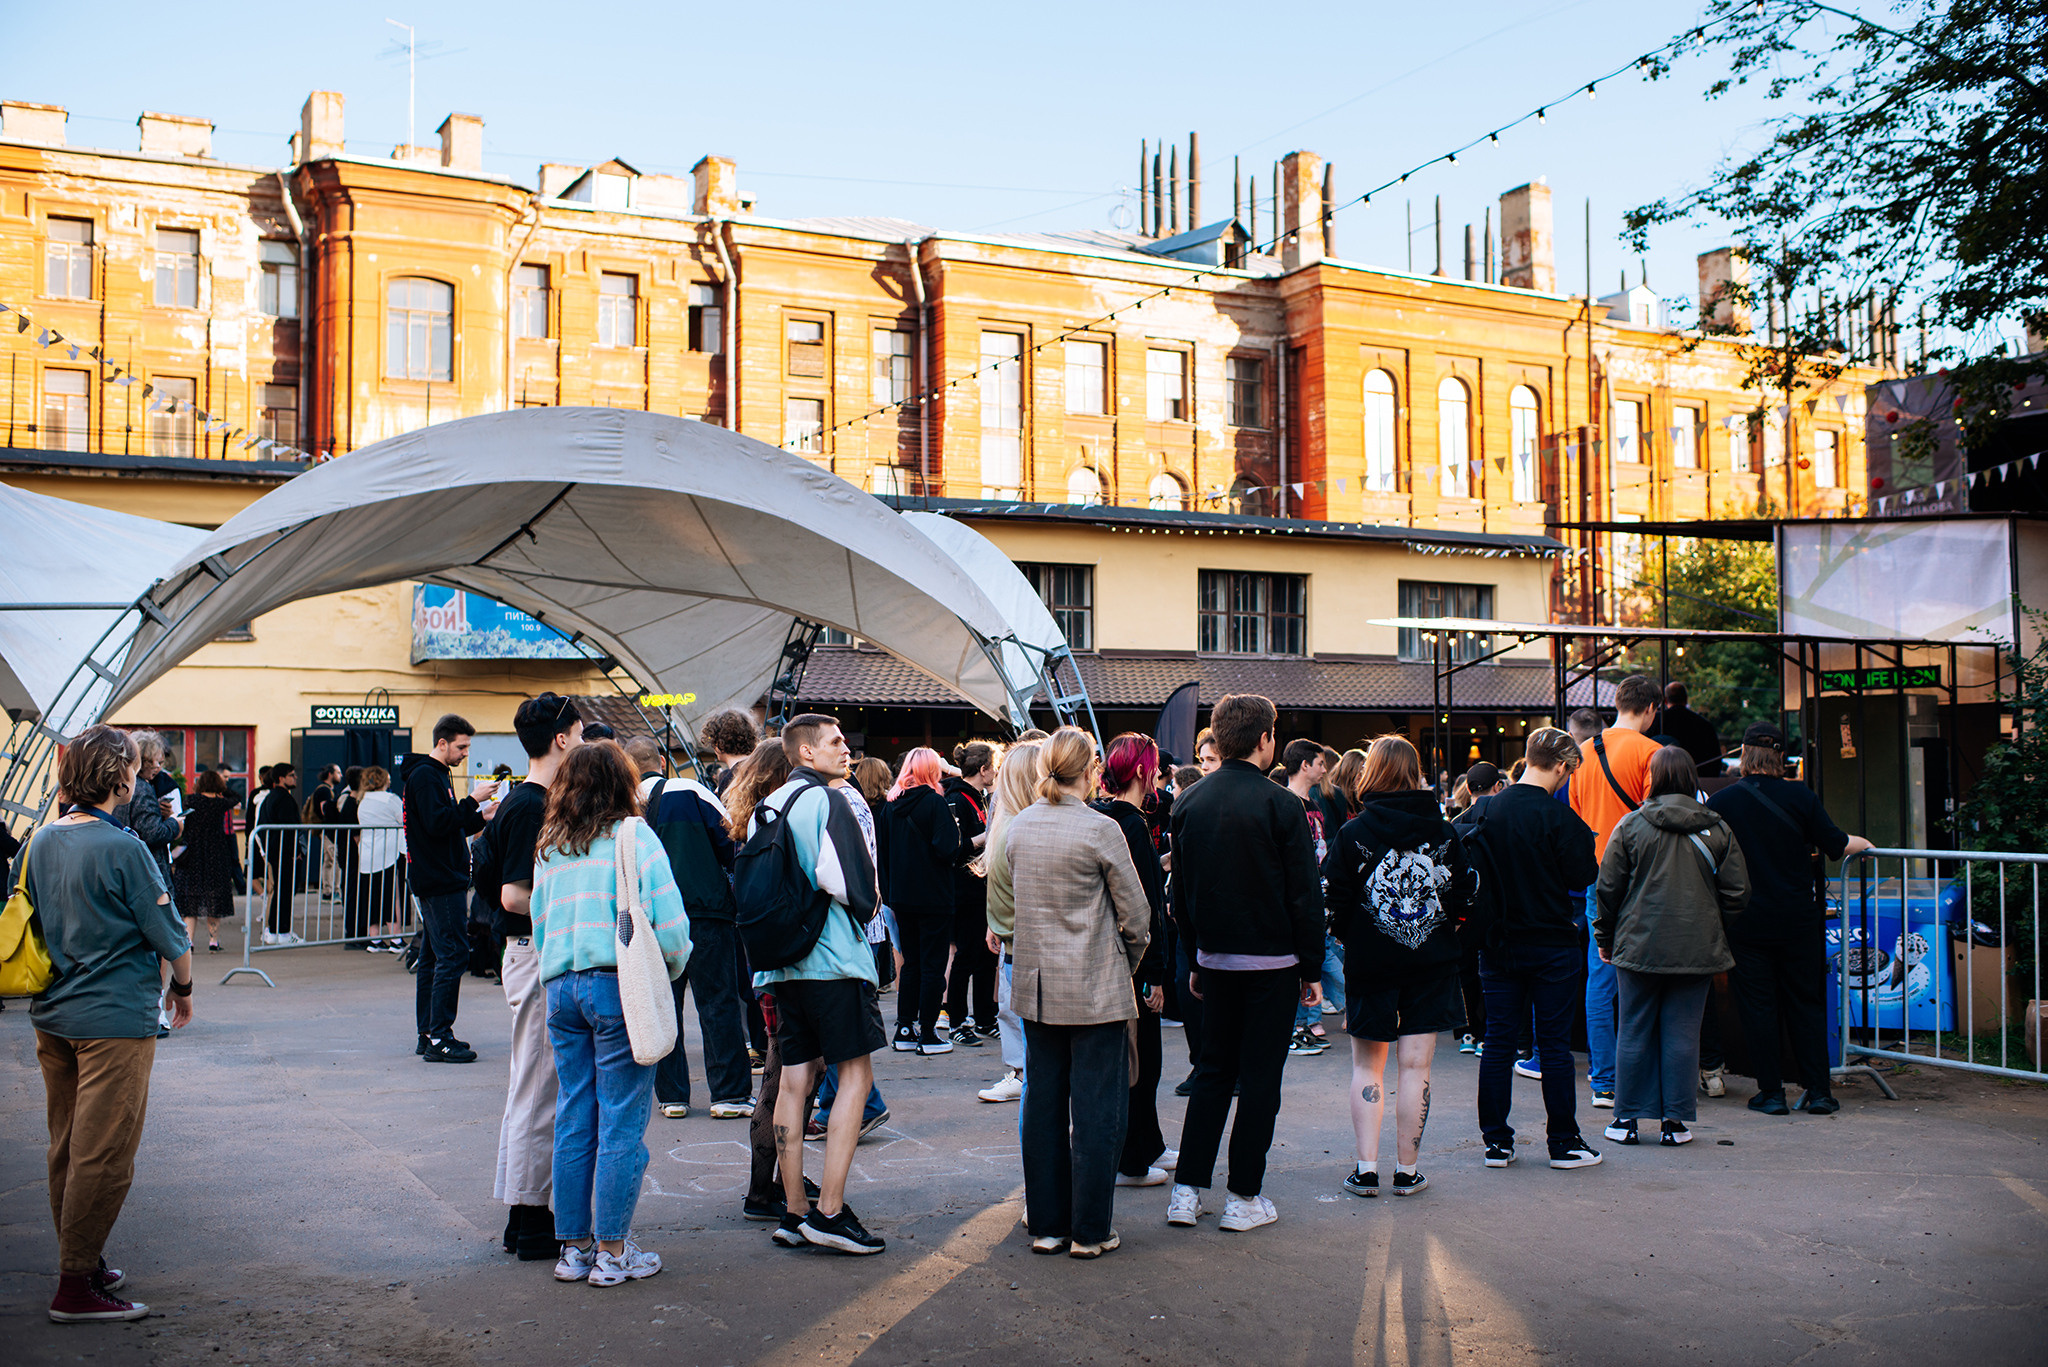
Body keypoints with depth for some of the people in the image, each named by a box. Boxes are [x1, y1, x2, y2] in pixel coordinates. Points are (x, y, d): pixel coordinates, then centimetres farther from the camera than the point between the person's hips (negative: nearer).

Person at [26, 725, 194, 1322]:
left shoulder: (40, 843, 5)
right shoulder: (122, 849, -17)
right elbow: (168, 935, -12)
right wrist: (183, 988, 5)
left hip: (52, 1019, 8)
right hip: (115, 1019, -8)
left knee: (68, 1148, 16)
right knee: (103, 1156, -2)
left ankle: (82, 1262, 27)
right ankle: (77, 1285, 1)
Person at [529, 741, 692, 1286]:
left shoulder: (549, 848, 11)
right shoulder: (634, 838, -5)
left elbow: (539, 925, 13)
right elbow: (669, 924, -10)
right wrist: (670, 969, 6)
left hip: (560, 986, 6)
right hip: (620, 984, -5)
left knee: (573, 1119, 11)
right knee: (621, 1123, 1)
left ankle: (573, 1246, 18)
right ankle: (612, 1251, 5)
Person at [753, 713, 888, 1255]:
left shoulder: (764, 808, 14)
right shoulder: (824, 801, -11)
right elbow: (840, 876, -20)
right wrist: (868, 903, -1)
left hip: (781, 962, 8)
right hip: (835, 957, -8)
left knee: (795, 1079, 10)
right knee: (855, 1076, -2)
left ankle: (793, 1211, 14)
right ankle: (830, 1212, -7)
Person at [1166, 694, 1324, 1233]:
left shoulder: (1188, 802, 3)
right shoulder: (1281, 804, -13)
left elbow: (1180, 891, 9)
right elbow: (1306, 894, -10)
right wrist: (1312, 970, -2)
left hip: (1216, 960, 5)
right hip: (1272, 961, -5)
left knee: (1213, 1072, 15)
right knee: (1259, 1078, 4)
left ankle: (1186, 1190, 14)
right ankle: (1244, 1198, 10)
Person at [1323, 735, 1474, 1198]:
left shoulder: (1353, 834, -9)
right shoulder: (1445, 833, -1)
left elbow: (1338, 904, -8)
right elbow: (1465, 896, 2)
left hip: (1370, 963, -1)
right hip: (1432, 962, 1)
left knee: (1367, 1065, 10)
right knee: (1415, 1067, 6)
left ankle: (1366, 1168, 5)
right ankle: (1407, 1170, 9)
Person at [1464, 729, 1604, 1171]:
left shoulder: (1483, 809, 1)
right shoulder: (1557, 816, -15)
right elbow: (1584, 876, -12)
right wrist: (1582, 840, 3)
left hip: (1498, 942, 4)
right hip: (1551, 943, -4)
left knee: (1498, 1042, 8)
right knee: (1555, 1044, 4)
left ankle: (1496, 1141, 12)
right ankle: (1563, 1142, 11)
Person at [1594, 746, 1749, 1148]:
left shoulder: (1631, 825, -5)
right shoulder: (1716, 829, 0)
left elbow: (1608, 889, -2)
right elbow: (1737, 892, 3)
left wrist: (1604, 939, 11)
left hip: (1639, 946, -1)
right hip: (1697, 949, 1)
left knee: (1634, 1032, 7)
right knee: (1682, 1033, 6)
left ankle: (1628, 1119, 12)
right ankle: (1675, 1122, 9)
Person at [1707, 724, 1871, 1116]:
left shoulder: (1721, 801, -6)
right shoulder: (1800, 796, -4)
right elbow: (1835, 846, 1)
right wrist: (1861, 843, 23)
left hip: (1746, 921, -1)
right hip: (1798, 918, 1)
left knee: (1758, 1006, 5)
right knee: (1805, 1002, 11)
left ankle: (1771, 1092, 7)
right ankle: (1818, 1091, 12)